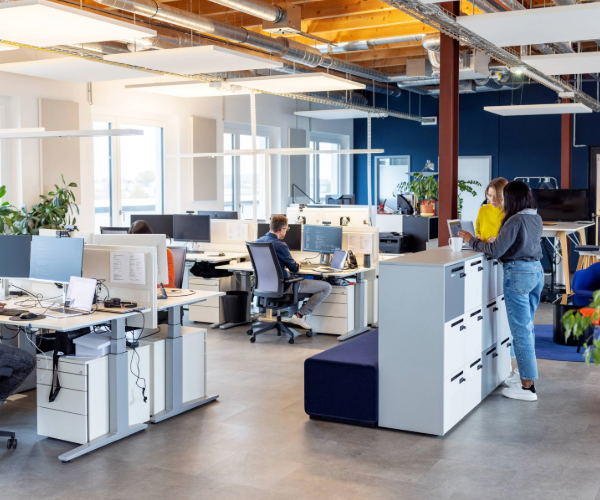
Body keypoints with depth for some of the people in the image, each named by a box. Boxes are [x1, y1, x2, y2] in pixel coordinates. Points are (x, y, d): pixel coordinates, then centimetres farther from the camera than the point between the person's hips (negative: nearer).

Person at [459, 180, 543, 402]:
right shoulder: (536, 219, 9)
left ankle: (527, 387, 1)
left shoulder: (515, 221, -17)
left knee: (520, 330, -3)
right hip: (536, 270, 9)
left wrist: (471, 240, -9)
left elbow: (495, 251, -20)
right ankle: (527, 377, 25)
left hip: (518, 273, -9)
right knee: (527, 327, 17)